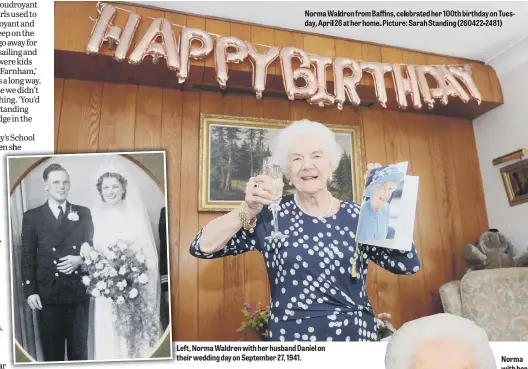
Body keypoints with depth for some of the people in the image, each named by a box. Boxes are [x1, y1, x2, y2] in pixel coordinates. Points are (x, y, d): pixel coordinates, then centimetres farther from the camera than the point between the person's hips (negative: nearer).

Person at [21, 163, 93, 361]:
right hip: (48, 294, -1)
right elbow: (27, 258, 2)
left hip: (78, 291, 1)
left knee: (79, 349, 13)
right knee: (52, 350, 12)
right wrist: (30, 291, -5)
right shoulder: (32, 216, 2)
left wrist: (80, 259, -12)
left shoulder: (83, 213, 6)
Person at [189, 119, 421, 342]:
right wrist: (248, 210, -25)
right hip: (292, 337, -2)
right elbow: (202, 247, -12)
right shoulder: (271, 216, -8)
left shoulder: (356, 215, -2)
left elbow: (408, 264, -9)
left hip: (358, 336, 3)